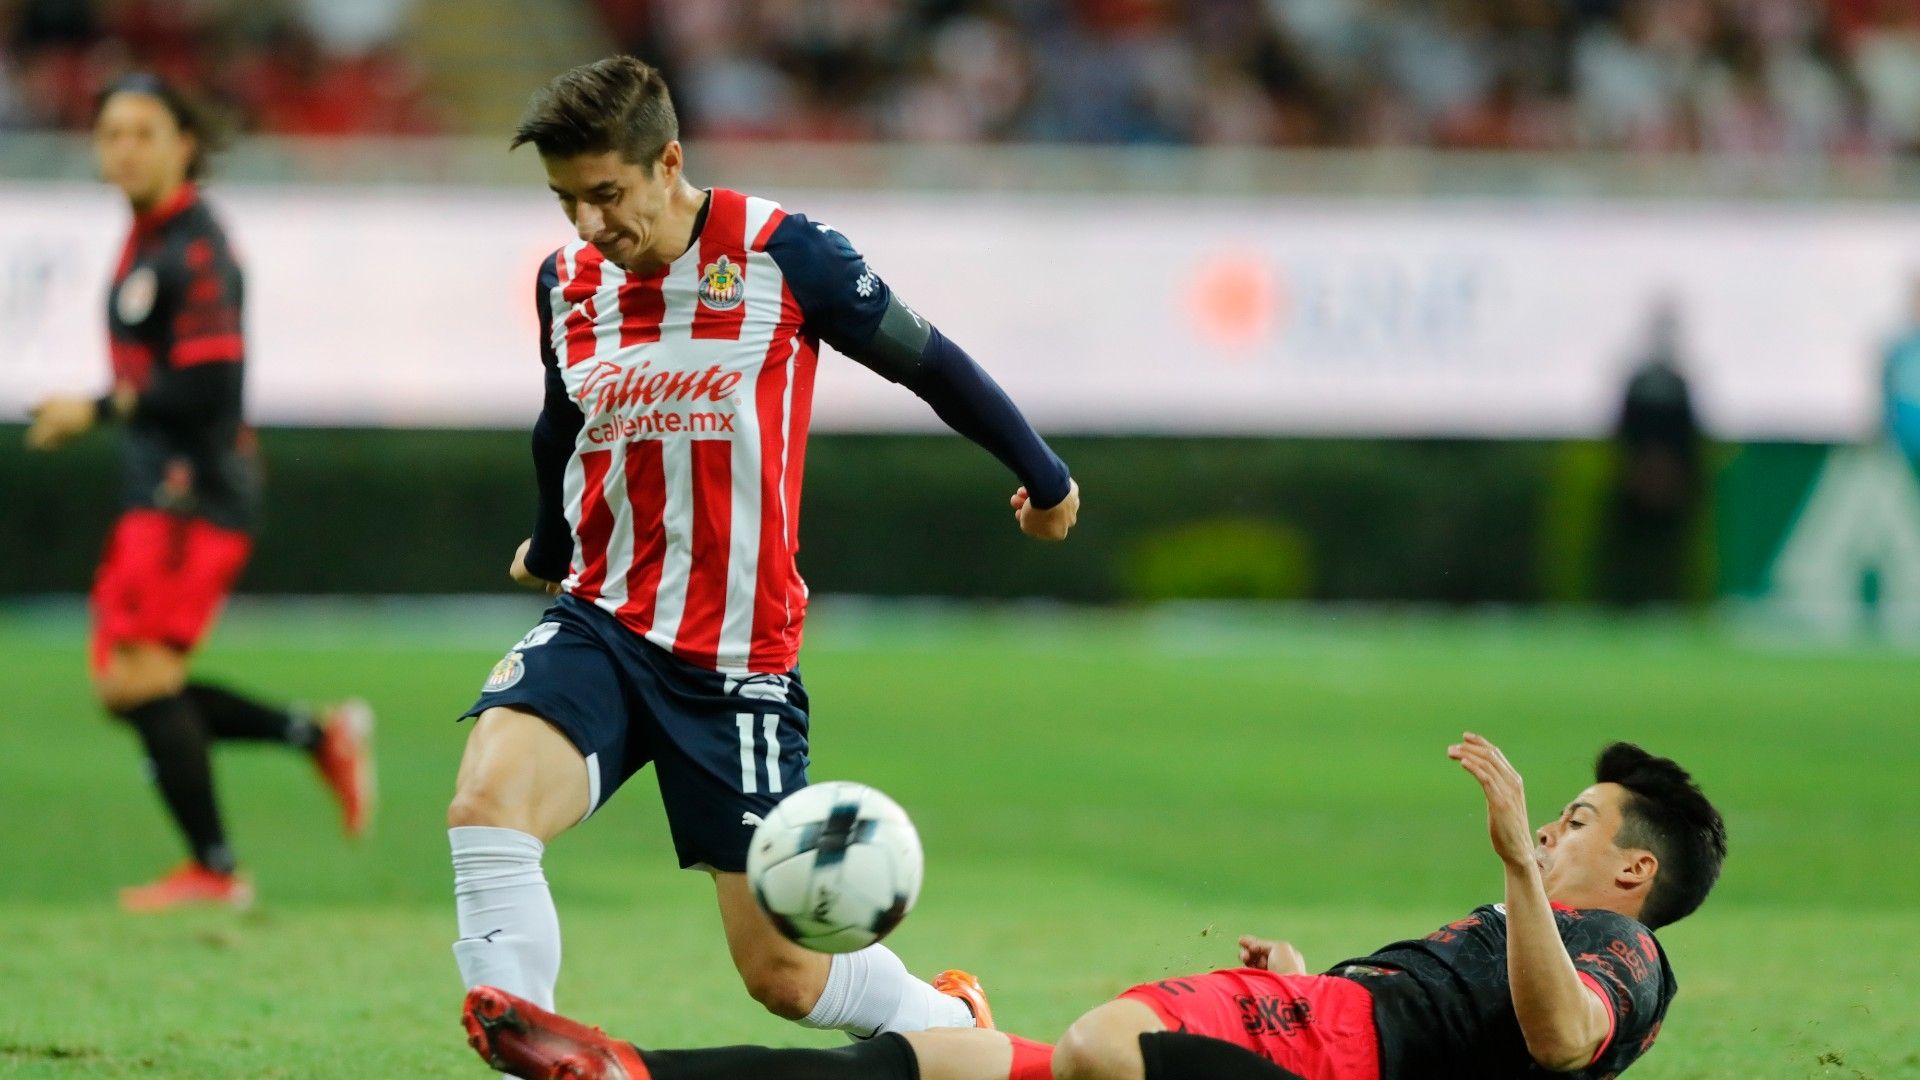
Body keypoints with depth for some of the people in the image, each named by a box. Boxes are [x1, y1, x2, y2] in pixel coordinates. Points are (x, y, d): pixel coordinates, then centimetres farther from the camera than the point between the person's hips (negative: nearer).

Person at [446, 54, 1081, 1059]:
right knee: (486, 803, -29)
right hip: (601, 627, 3)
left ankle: (952, 1022, 34)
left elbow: (928, 362, 3)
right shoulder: (565, 281, 3)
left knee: (784, 974, 1)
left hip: (738, 658, -3)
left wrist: (1044, 478, 15)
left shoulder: (780, 252, -11)